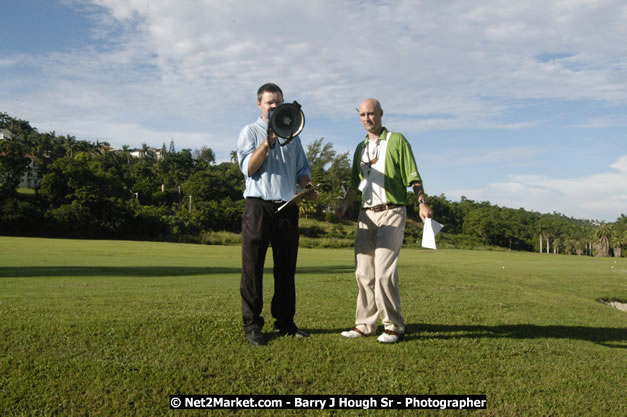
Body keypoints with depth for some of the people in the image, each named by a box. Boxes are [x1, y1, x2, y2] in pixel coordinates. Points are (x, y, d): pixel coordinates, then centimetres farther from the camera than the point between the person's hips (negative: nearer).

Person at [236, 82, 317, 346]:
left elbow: (301, 169, 18)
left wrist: (308, 186, -3)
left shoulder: (292, 135, 19)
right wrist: (268, 142, -16)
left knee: (286, 268, 8)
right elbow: (248, 168, -6)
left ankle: (284, 322, 17)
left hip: (287, 207, 4)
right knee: (253, 267, -2)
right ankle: (252, 325, 4)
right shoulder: (250, 132, 7)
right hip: (259, 206, -4)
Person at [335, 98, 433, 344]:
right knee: (364, 272, 5)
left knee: (384, 270, -13)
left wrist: (423, 203, -15)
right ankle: (365, 324, 13)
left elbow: (413, 177, -3)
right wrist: (344, 205, 4)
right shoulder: (361, 148, 19)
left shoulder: (396, 141, 2)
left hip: (391, 212, -6)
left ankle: (394, 326, -1)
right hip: (367, 214, 6)